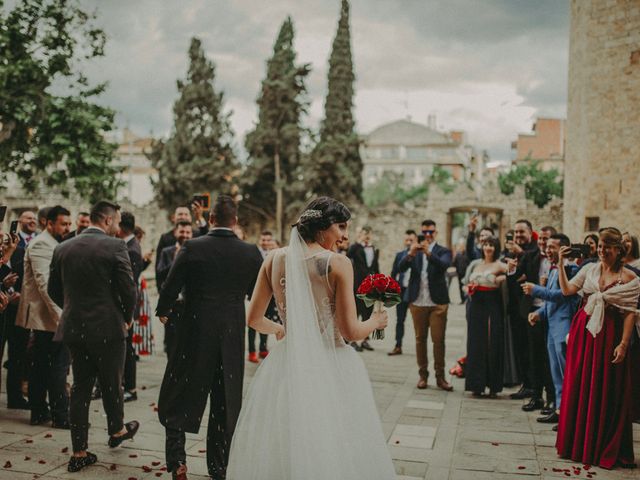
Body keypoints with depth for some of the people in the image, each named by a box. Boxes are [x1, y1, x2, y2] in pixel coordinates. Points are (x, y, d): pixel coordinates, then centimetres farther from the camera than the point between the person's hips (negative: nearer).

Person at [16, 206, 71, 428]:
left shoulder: (53, 244, 19)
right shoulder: (41, 245, -13)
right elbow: (45, 283, -22)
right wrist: (60, 315, -24)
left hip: (44, 316, 10)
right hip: (48, 315, -10)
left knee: (41, 366, 13)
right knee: (59, 365, -8)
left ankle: (39, 412, 19)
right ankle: (61, 415, -3)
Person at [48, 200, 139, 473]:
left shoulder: (63, 248, 4)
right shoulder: (115, 247, -12)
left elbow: (53, 290, 10)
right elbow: (128, 289, -13)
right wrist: (126, 318, 4)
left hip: (74, 328, 5)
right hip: (108, 327, -4)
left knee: (80, 388, 11)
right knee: (111, 384, 16)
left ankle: (79, 453, 16)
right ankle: (117, 430, 38)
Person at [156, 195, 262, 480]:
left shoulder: (192, 248, -10)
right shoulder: (251, 253, -4)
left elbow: (170, 287, -5)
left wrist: (162, 312, 14)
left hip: (194, 333, -2)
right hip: (233, 337, 2)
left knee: (178, 395, 13)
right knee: (226, 402, 14)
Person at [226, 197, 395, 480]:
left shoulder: (275, 260, 2)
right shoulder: (338, 263, -11)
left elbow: (254, 319, 8)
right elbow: (350, 331, -12)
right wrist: (376, 321, 8)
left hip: (286, 365, 5)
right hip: (329, 368, -4)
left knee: (278, 448, 17)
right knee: (332, 449, 11)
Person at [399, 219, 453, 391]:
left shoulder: (443, 251, 2)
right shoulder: (414, 251, 7)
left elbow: (444, 265, -18)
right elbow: (401, 268, -8)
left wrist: (428, 252, -34)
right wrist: (410, 254, -27)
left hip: (438, 303, -2)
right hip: (417, 302, 2)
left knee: (438, 340, -1)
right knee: (420, 339, 8)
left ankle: (440, 376, 7)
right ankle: (423, 375, 17)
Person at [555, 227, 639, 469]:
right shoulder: (589, 269, 6)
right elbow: (566, 290, 0)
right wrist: (561, 263, -5)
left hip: (609, 335, -4)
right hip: (583, 331, 4)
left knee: (606, 392, 3)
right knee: (578, 387, 9)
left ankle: (604, 449, 18)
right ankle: (578, 443, 24)